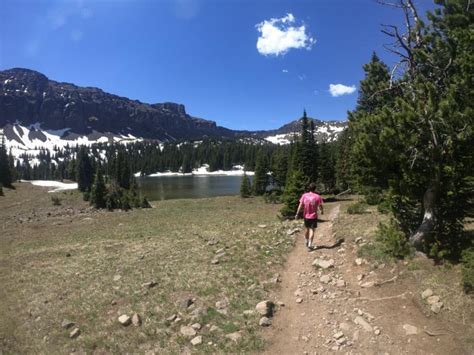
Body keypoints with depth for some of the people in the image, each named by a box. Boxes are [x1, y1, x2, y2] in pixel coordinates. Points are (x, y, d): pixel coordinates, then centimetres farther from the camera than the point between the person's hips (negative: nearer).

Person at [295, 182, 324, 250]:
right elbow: (320, 206, -6)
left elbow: (300, 205, -8)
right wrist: (322, 211, 15)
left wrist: (297, 214, -3)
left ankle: (306, 241, 38)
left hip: (306, 216, 3)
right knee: (312, 230, 2)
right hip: (314, 216, -3)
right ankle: (310, 245, -4)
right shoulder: (317, 197, -12)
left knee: (306, 228, 21)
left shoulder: (304, 195, -7)